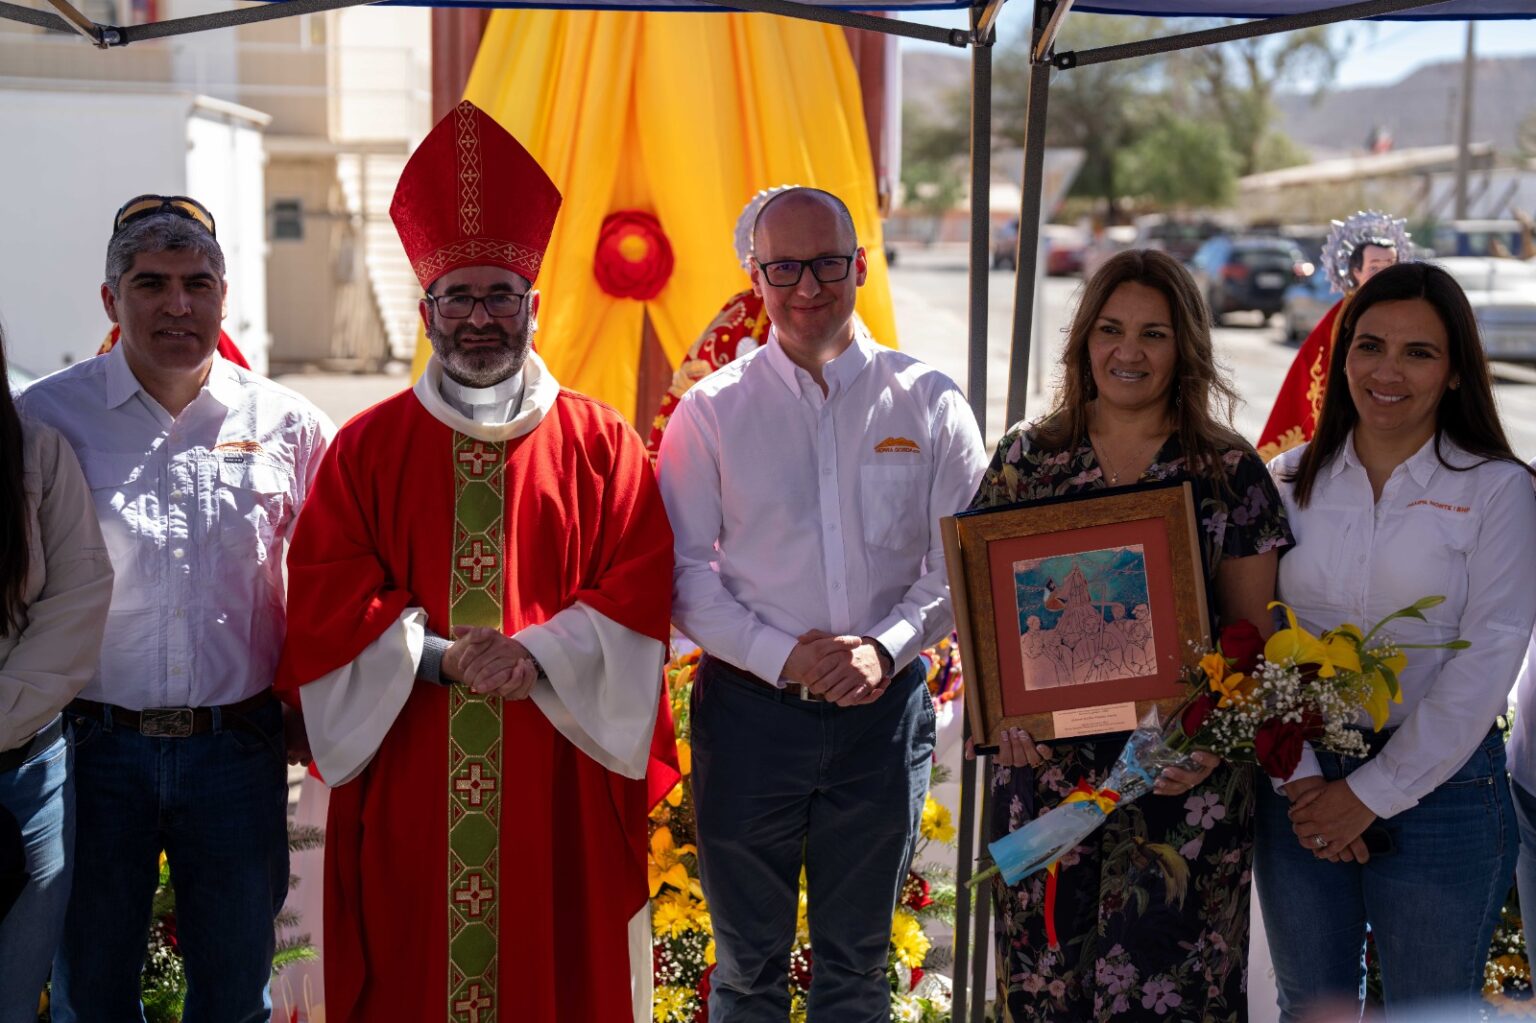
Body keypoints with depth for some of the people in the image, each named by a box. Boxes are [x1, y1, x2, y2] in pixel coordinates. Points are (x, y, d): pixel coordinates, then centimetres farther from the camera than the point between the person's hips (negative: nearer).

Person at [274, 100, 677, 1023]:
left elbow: (640, 584, -1)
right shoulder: (367, 448, 6)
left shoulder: (601, 443, 5)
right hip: (410, 771, 1)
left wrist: (540, 654, -16)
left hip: (559, 770, 0)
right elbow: (326, 594, 0)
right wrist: (436, 656, -14)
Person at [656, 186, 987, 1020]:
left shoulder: (927, 402, 1)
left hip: (884, 710, 1)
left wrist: (887, 646, -15)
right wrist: (782, 656, -15)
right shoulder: (711, 411, -1)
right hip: (748, 709, -1)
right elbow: (683, 571, -3)